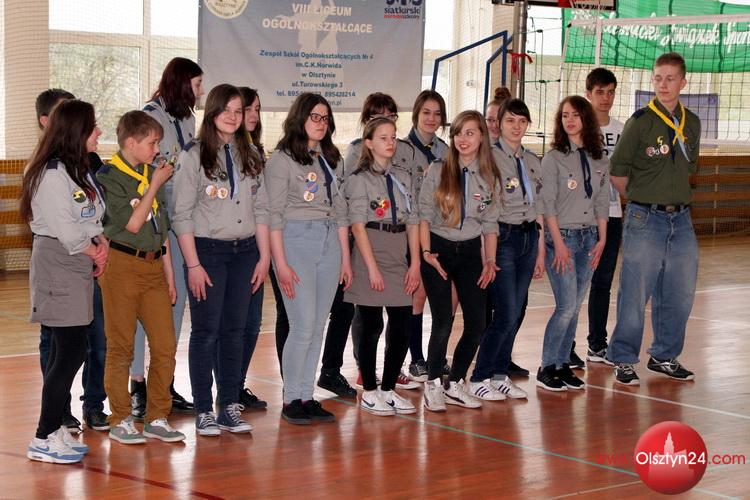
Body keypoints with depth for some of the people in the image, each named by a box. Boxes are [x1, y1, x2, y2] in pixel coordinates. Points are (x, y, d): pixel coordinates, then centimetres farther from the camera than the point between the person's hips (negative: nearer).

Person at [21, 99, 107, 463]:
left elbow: (94, 217, 17)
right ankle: (43, 439, -3)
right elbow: (66, 231, -19)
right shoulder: (52, 174, -15)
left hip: (80, 267, 9)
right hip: (58, 267, -9)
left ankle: (54, 428, 18)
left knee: (67, 352, 11)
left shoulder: (80, 170, 15)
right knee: (69, 353, -9)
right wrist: (95, 254, -5)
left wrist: (102, 242, -2)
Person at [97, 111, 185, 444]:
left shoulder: (152, 174, 14)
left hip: (153, 266, 7)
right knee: (121, 347, 0)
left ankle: (157, 419, 13)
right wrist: (155, 186, -10)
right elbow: (132, 223, -15)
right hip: (122, 265, -6)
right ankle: (121, 421, 9)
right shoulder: (109, 176, -8)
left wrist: (169, 273, 15)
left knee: (165, 346, 3)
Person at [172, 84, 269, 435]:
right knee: (206, 332, -2)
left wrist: (263, 257, 5)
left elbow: (260, 209, 12)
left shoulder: (249, 157, 11)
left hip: (244, 251, 5)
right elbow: (181, 215, -8)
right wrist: (193, 264, -13)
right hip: (207, 250, -4)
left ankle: (230, 407, 14)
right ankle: (204, 412, 5)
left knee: (234, 331, 8)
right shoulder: (193, 156, -5)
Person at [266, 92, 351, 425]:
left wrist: (345, 257, 13)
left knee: (318, 328, 6)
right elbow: (274, 213, -8)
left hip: (329, 242, 6)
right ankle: (290, 400, 1)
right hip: (295, 239, -6)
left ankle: (306, 397, 12)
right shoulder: (282, 159, -4)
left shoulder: (331, 158, 16)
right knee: (303, 326, -10)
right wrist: (281, 263, -14)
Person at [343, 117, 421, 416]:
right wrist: (372, 267, -15)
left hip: (400, 260, 5)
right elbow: (358, 225, -9)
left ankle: (388, 390, 14)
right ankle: (369, 393, 9)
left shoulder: (404, 176, 13)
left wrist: (415, 263, 3)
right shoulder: (359, 179, -3)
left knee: (402, 326, 3)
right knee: (372, 326, -1)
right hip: (370, 255, -5)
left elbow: (412, 222, 11)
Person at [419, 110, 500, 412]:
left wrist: (490, 261, -1)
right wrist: (426, 252, -12)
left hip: (470, 251, 3)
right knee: (443, 322, -9)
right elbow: (424, 215, -3)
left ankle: (455, 385, 15)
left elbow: (490, 223, 8)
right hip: (439, 250, -3)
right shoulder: (437, 171, -3)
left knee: (476, 324, 0)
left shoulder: (489, 177, 4)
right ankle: (433, 385, 7)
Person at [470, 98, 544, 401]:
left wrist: (541, 251, 14)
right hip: (502, 237, -6)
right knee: (506, 314, -10)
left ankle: (500, 375, 17)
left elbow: (538, 208, 17)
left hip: (528, 238, 6)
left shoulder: (532, 161, 13)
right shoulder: (490, 158, -7)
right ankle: (480, 378, 1)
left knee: (515, 313, 7)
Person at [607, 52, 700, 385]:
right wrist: (642, 199, 8)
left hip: (681, 220, 5)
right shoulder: (640, 122, -7)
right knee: (635, 294, -2)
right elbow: (618, 173, -2)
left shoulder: (691, 124, 9)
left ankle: (665, 357, 24)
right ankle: (623, 360, 10)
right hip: (645, 220, -5)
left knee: (679, 295, 10)